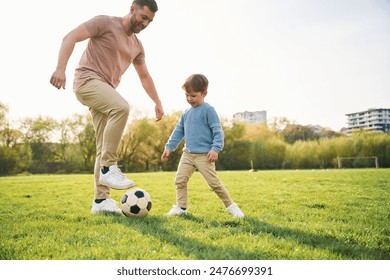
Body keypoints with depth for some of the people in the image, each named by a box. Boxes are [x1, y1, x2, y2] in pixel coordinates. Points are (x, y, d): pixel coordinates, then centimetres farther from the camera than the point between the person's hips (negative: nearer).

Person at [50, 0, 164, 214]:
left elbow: (144, 76, 28)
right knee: (122, 107, -35)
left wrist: (157, 102, 24)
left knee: (104, 147, 0)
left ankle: (101, 200, 3)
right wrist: (61, 68, -24)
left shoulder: (137, 45, 18)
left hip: (106, 89, 8)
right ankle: (108, 168, -28)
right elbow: (70, 37, -10)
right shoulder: (105, 23, -2)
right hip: (88, 80, -8)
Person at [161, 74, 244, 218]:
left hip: (204, 155, -6)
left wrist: (215, 148, -20)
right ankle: (181, 207, 11)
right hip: (187, 154, 6)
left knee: (214, 182, -6)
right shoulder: (186, 113, 15)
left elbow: (217, 131, -9)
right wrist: (169, 147, 15)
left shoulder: (208, 110, -5)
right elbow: (178, 132, 22)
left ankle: (231, 206, 9)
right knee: (180, 180, -1)